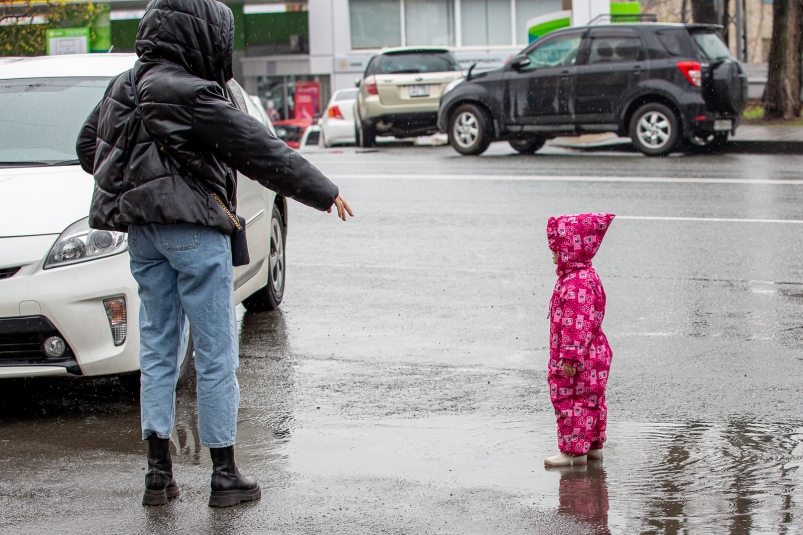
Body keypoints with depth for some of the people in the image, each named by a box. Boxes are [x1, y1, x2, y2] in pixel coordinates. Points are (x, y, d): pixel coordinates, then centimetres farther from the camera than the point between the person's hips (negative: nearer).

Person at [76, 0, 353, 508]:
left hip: (143, 231, 8)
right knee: (216, 353, 1)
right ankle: (225, 475, 7)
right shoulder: (190, 96, -17)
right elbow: (260, 150, -14)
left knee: (158, 350, 13)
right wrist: (324, 191, -6)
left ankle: (159, 471, 12)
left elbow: (89, 145, 22)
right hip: (194, 229, -8)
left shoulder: (124, 88, 8)